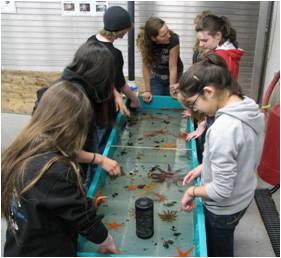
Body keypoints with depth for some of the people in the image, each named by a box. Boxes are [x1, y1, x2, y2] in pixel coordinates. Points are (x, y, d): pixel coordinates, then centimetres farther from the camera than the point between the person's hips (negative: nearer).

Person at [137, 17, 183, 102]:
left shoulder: (173, 39, -32)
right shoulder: (145, 42, -27)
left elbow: (172, 67, -28)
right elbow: (146, 66, -22)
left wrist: (172, 88, -30)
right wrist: (147, 91, -22)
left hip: (173, 76, -1)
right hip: (156, 77, 1)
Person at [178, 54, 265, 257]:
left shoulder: (223, 128, -36)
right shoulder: (248, 108, -8)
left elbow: (221, 191, -30)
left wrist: (192, 191, -13)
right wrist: (205, 166, 4)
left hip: (224, 208, -7)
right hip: (243, 197, 8)